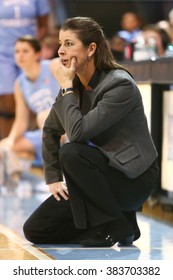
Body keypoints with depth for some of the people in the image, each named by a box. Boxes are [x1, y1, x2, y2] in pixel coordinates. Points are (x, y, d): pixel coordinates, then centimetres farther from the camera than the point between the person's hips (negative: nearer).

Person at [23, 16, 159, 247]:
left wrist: (66, 87, -21)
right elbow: (50, 131, 14)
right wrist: (53, 178, 7)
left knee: (71, 154, -34)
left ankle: (118, 224, -16)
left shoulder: (120, 85, -21)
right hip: (101, 174, 7)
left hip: (133, 177, -7)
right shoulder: (74, 85, 1)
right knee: (35, 230, -5)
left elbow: (78, 132, -30)